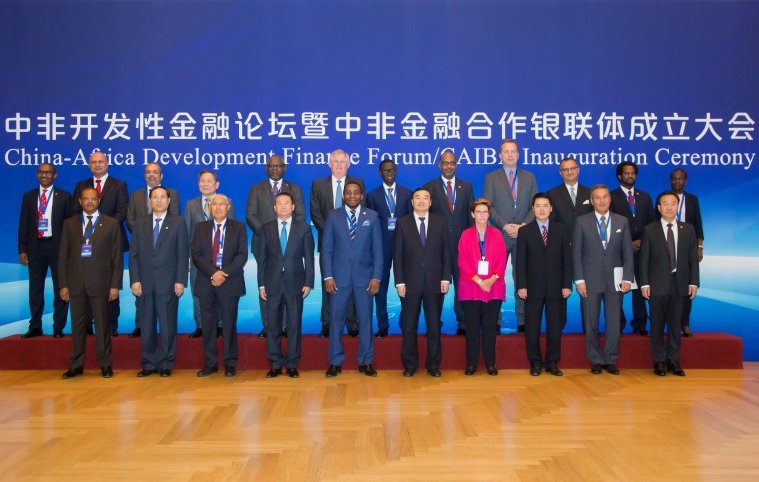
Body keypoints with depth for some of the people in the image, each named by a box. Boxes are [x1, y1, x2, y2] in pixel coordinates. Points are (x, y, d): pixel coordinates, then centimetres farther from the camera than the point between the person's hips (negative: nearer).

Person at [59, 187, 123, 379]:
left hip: (100, 284, -2)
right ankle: (76, 366, 18)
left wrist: (115, 285, -4)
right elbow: (63, 256, 8)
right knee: (77, 326, 8)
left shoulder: (111, 224, 4)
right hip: (76, 284, 2)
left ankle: (105, 365, 13)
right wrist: (63, 284, 2)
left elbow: (117, 257, 1)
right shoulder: (69, 224, 9)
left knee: (102, 325, 3)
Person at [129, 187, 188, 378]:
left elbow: (183, 254, 0)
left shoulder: (178, 223, 5)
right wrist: (134, 280, -2)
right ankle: (148, 364, 15)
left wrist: (180, 281, -7)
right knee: (146, 326, 6)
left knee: (167, 326, 1)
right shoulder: (140, 224, 13)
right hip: (144, 283, 3)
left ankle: (166, 364, 10)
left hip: (168, 283, -3)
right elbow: (133, 254, 8)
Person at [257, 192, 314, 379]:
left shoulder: (304, 228, 4)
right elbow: (261, 259, 6)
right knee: (272, 325, 4)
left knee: (294, 325, 4)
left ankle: (292, 364, 14)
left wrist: (308, 283, -3)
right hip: (272, 284, 1)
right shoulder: (265, 229, 7)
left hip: (295, 283, -1)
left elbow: (309, 257, 3)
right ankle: (275, 364, 14)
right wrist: (261, 285, 1)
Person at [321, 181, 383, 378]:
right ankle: (335, 362, 16)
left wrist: (376, 277, -5)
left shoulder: (372, 217, 5)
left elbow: (377, 250, 2)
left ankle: (365, 362, 17)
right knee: (336, 320, 4)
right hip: (339, 277, 0)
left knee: (365, 320, 6)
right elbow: (327, 249, 3)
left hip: (364, 277, 0)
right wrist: (327, 276, -6)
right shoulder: (333, 217, 4)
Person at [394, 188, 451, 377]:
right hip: (411, 282, -1)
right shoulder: (403, 223, 2)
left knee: (434, 325, 8)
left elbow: (446, 252, 4)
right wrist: (399, 282, -7)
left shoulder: (440, 222, 5)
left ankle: (433, 364, 20)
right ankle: (410, 364, 18)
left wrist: (445, 278, -3)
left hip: (434, 282, 1)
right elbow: (397, 255, -1)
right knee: (409, 325, 5)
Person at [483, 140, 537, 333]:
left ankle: (522, 320, 7)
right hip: (499, 235, -1)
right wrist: (504, 225, -12)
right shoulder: (491, 177, 7)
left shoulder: (529, 177, 13)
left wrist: (523, 225, -8)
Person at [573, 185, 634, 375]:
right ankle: (596, 360, 17)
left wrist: (627, 278, -2)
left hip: (614, 281, 1)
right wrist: (579, 280, -7)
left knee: (614, 322, 5)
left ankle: (611, 360, 18)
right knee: (591, 323, 4)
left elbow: (627, 252, 6)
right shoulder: (582, 222, 1)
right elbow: (576, 253, -1)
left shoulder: (622, 222, 7)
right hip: (590, 280, -1)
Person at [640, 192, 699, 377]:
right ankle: (659, 361, 14)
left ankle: (673, 360, 19)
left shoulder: (688, 229, 7)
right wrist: (644, 283, -7)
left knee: (675, 323, 8)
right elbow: (644, 259, -2)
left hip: (680, 283, 2)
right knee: (657, 324, 4)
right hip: (658, 284, -2)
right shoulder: (650, 230, 0)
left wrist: (693, 282, 0)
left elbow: (693, 257, 6)